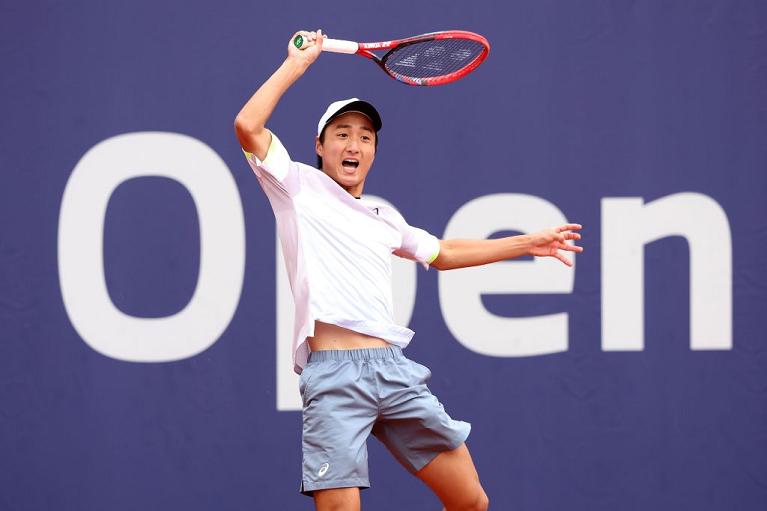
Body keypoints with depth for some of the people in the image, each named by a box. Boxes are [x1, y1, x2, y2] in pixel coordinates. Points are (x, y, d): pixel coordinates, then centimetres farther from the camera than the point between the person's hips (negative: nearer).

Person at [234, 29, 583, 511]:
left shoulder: (384, 217, 25)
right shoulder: (300, 187, 9)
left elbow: (440, 252, 40)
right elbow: (248, 126, -5)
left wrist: (526, 243, 39)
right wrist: (298, 62, 1)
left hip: (394, 368, 6)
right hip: (334, 375, -6)